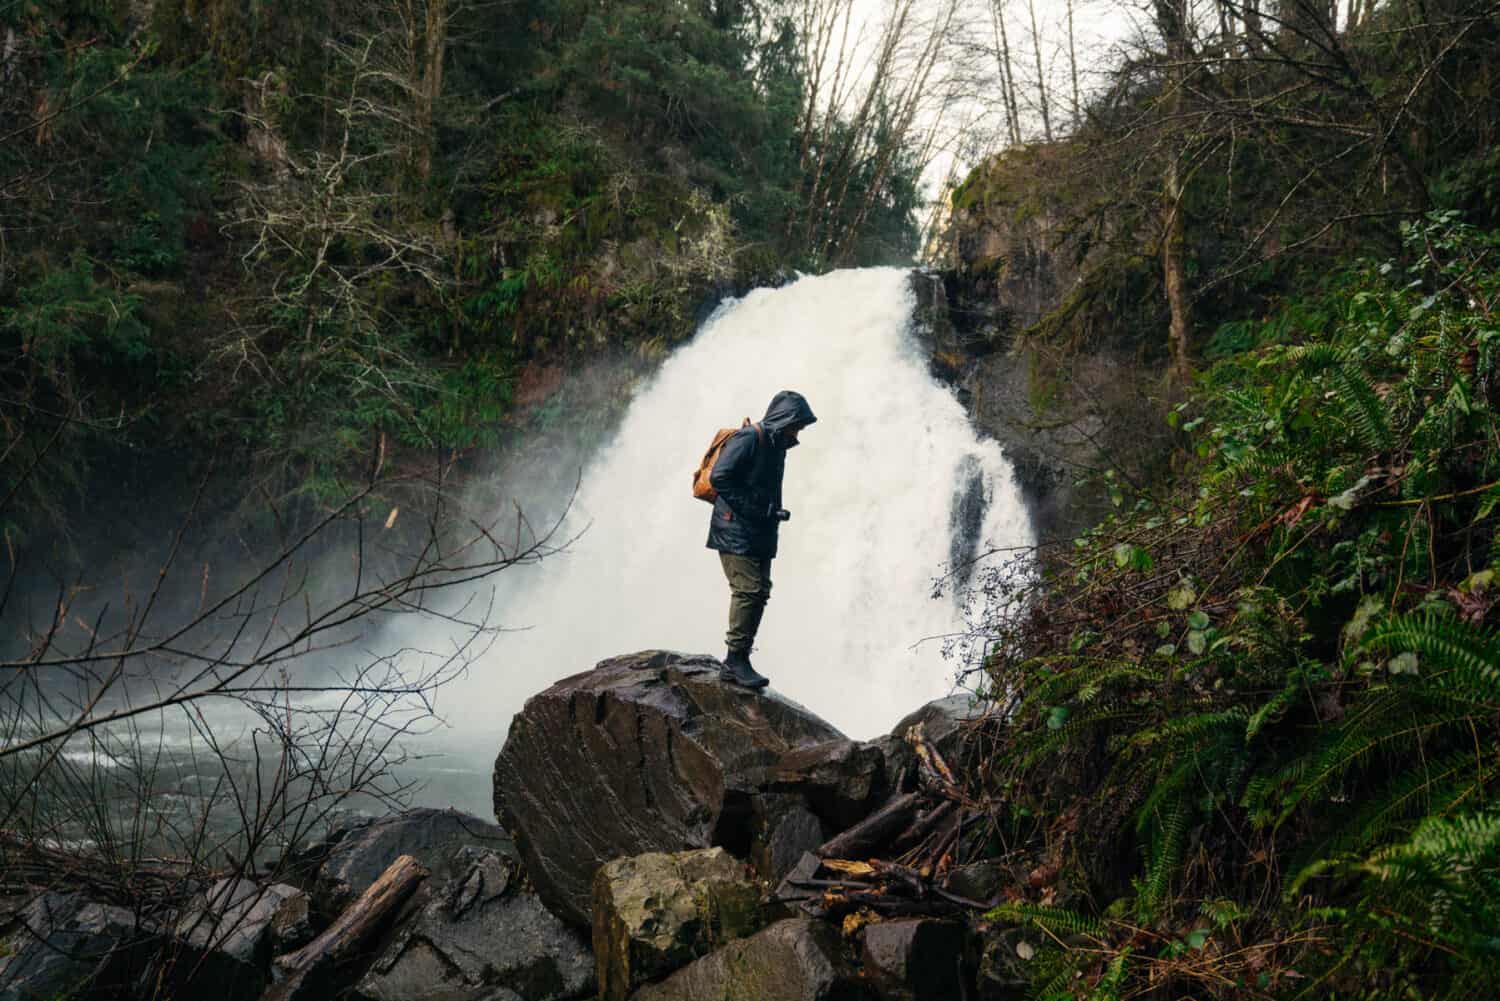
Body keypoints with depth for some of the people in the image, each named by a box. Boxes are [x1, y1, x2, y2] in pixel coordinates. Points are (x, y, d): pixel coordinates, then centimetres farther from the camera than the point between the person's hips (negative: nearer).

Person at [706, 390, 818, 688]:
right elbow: (719, 476, -20)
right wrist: (750, 509, -19)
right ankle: (736, 658, -8)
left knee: (760, 593, 6)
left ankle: (735, 663, 11)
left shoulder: (777, 446, 18)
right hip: (736, 531, -9)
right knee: (748, 591, -14)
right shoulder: (748, 438, -11)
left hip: (760, 535, 9)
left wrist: (776, 512, 9)